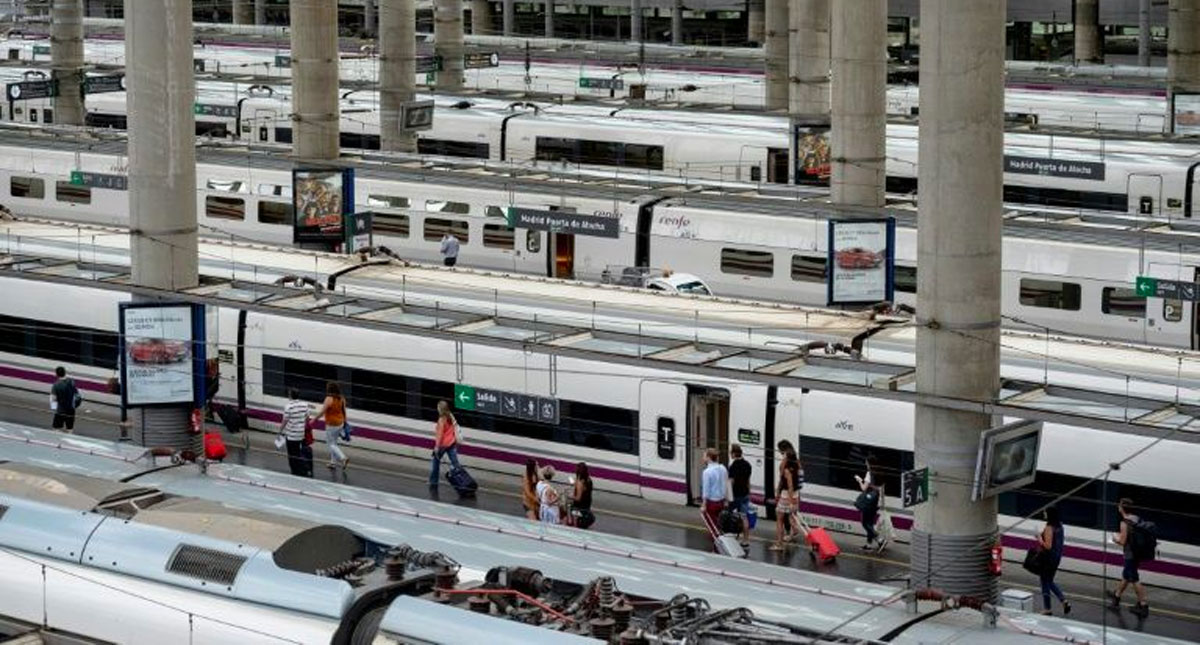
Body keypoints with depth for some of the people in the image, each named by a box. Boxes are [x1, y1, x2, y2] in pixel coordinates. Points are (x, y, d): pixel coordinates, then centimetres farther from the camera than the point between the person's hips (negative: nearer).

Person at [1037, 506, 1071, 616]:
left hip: (1048, 558, -8)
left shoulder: (1049, 528, -23)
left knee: (1045, 582, 6)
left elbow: (1048, 546, -25)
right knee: (1050, 581, 22)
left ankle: (1046, 609, 13)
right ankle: (1064, 601, 13)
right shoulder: (1059, 526, 4)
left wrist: (1040, 539, -11)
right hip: (1057, 556, 8)